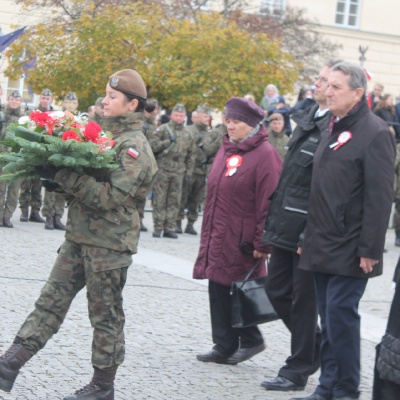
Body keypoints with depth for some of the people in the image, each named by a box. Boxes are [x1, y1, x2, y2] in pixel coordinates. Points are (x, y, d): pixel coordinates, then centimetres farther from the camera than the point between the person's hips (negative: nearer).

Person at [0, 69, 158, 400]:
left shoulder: (133, 146, -14)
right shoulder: (109, 135, 13)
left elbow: (111, 196, -24)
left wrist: (62, 175, -26)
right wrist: (56, 176, 0)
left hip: (109, 243, -8)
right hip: (80, 236, 8)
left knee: (106, 315, 4)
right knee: (51, 301, 4)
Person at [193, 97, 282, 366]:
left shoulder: (264, 154, -11)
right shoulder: (226, 150, 14)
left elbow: (268, 202, -15)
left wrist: (262, 243, -17)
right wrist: (208, 231, 18)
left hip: (242, 240, -8)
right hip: (217, 237, 8)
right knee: (218, 290, 8)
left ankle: (251, 340, 15)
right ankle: (224, 347, 15)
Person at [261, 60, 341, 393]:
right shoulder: (308, 119, 12)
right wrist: (274, 222, 16)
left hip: (309, 231, -9)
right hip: (286, 226, 9)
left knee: (303, 300, 2)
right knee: (278, 291, 16)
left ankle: (297, 371, 15)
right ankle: (316, 346, 32)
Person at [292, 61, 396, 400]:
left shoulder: (375, 133, -13)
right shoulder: (335, 129, 15)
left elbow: (379, 197, -17)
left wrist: (370, 250, -19)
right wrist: (310, 237, 17)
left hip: (350, 252, -8)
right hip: (323, 247, 8)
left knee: (340, 315, -7)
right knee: (329, 317, 12)